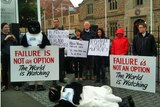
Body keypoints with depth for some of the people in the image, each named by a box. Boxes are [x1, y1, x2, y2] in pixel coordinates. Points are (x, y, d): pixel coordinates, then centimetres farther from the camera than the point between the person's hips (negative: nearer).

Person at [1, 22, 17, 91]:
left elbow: (16, 44, 14)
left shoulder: (11, 35, 14)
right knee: (4, 70, 2)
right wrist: (5, 39, -16)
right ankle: (4, 85, 11)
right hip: (4, 55, -2)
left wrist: (14, 39, -4)